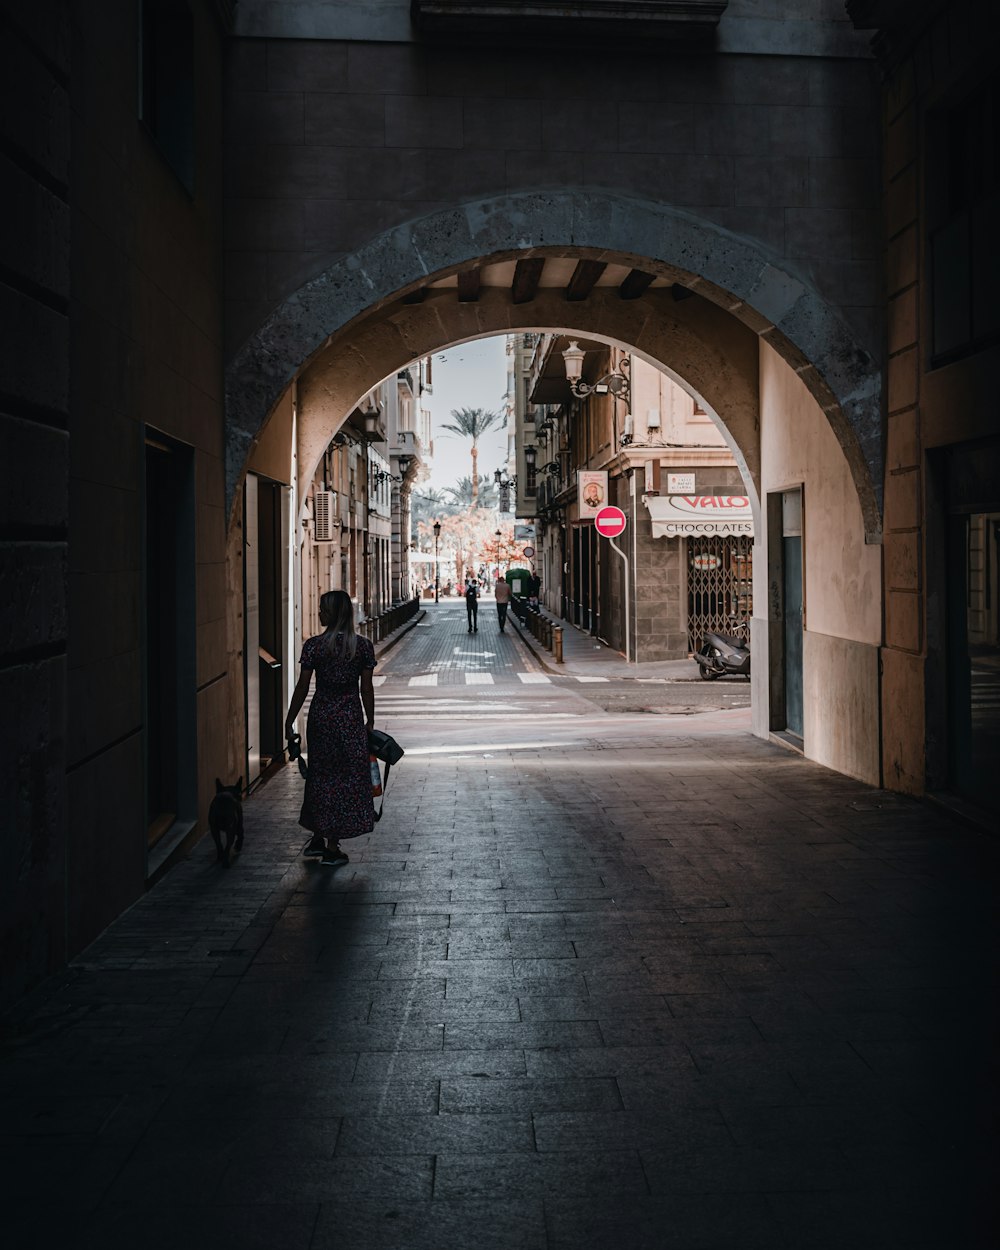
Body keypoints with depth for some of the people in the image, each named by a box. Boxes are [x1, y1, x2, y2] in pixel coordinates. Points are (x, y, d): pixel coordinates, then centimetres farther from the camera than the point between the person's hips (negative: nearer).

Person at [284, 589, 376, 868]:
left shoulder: (313, 645, -8)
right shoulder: (363, 646, -5)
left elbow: (302, 687, -5)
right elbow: (367, 688, -1)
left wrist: (289, 721, 4)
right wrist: (370, 720, 10)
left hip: (320, 715, 0)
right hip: (350, 718, 0)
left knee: (320, 774, 16)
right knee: (346, 777, 6)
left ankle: (318, 838, 26)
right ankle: (332, 848, 8)